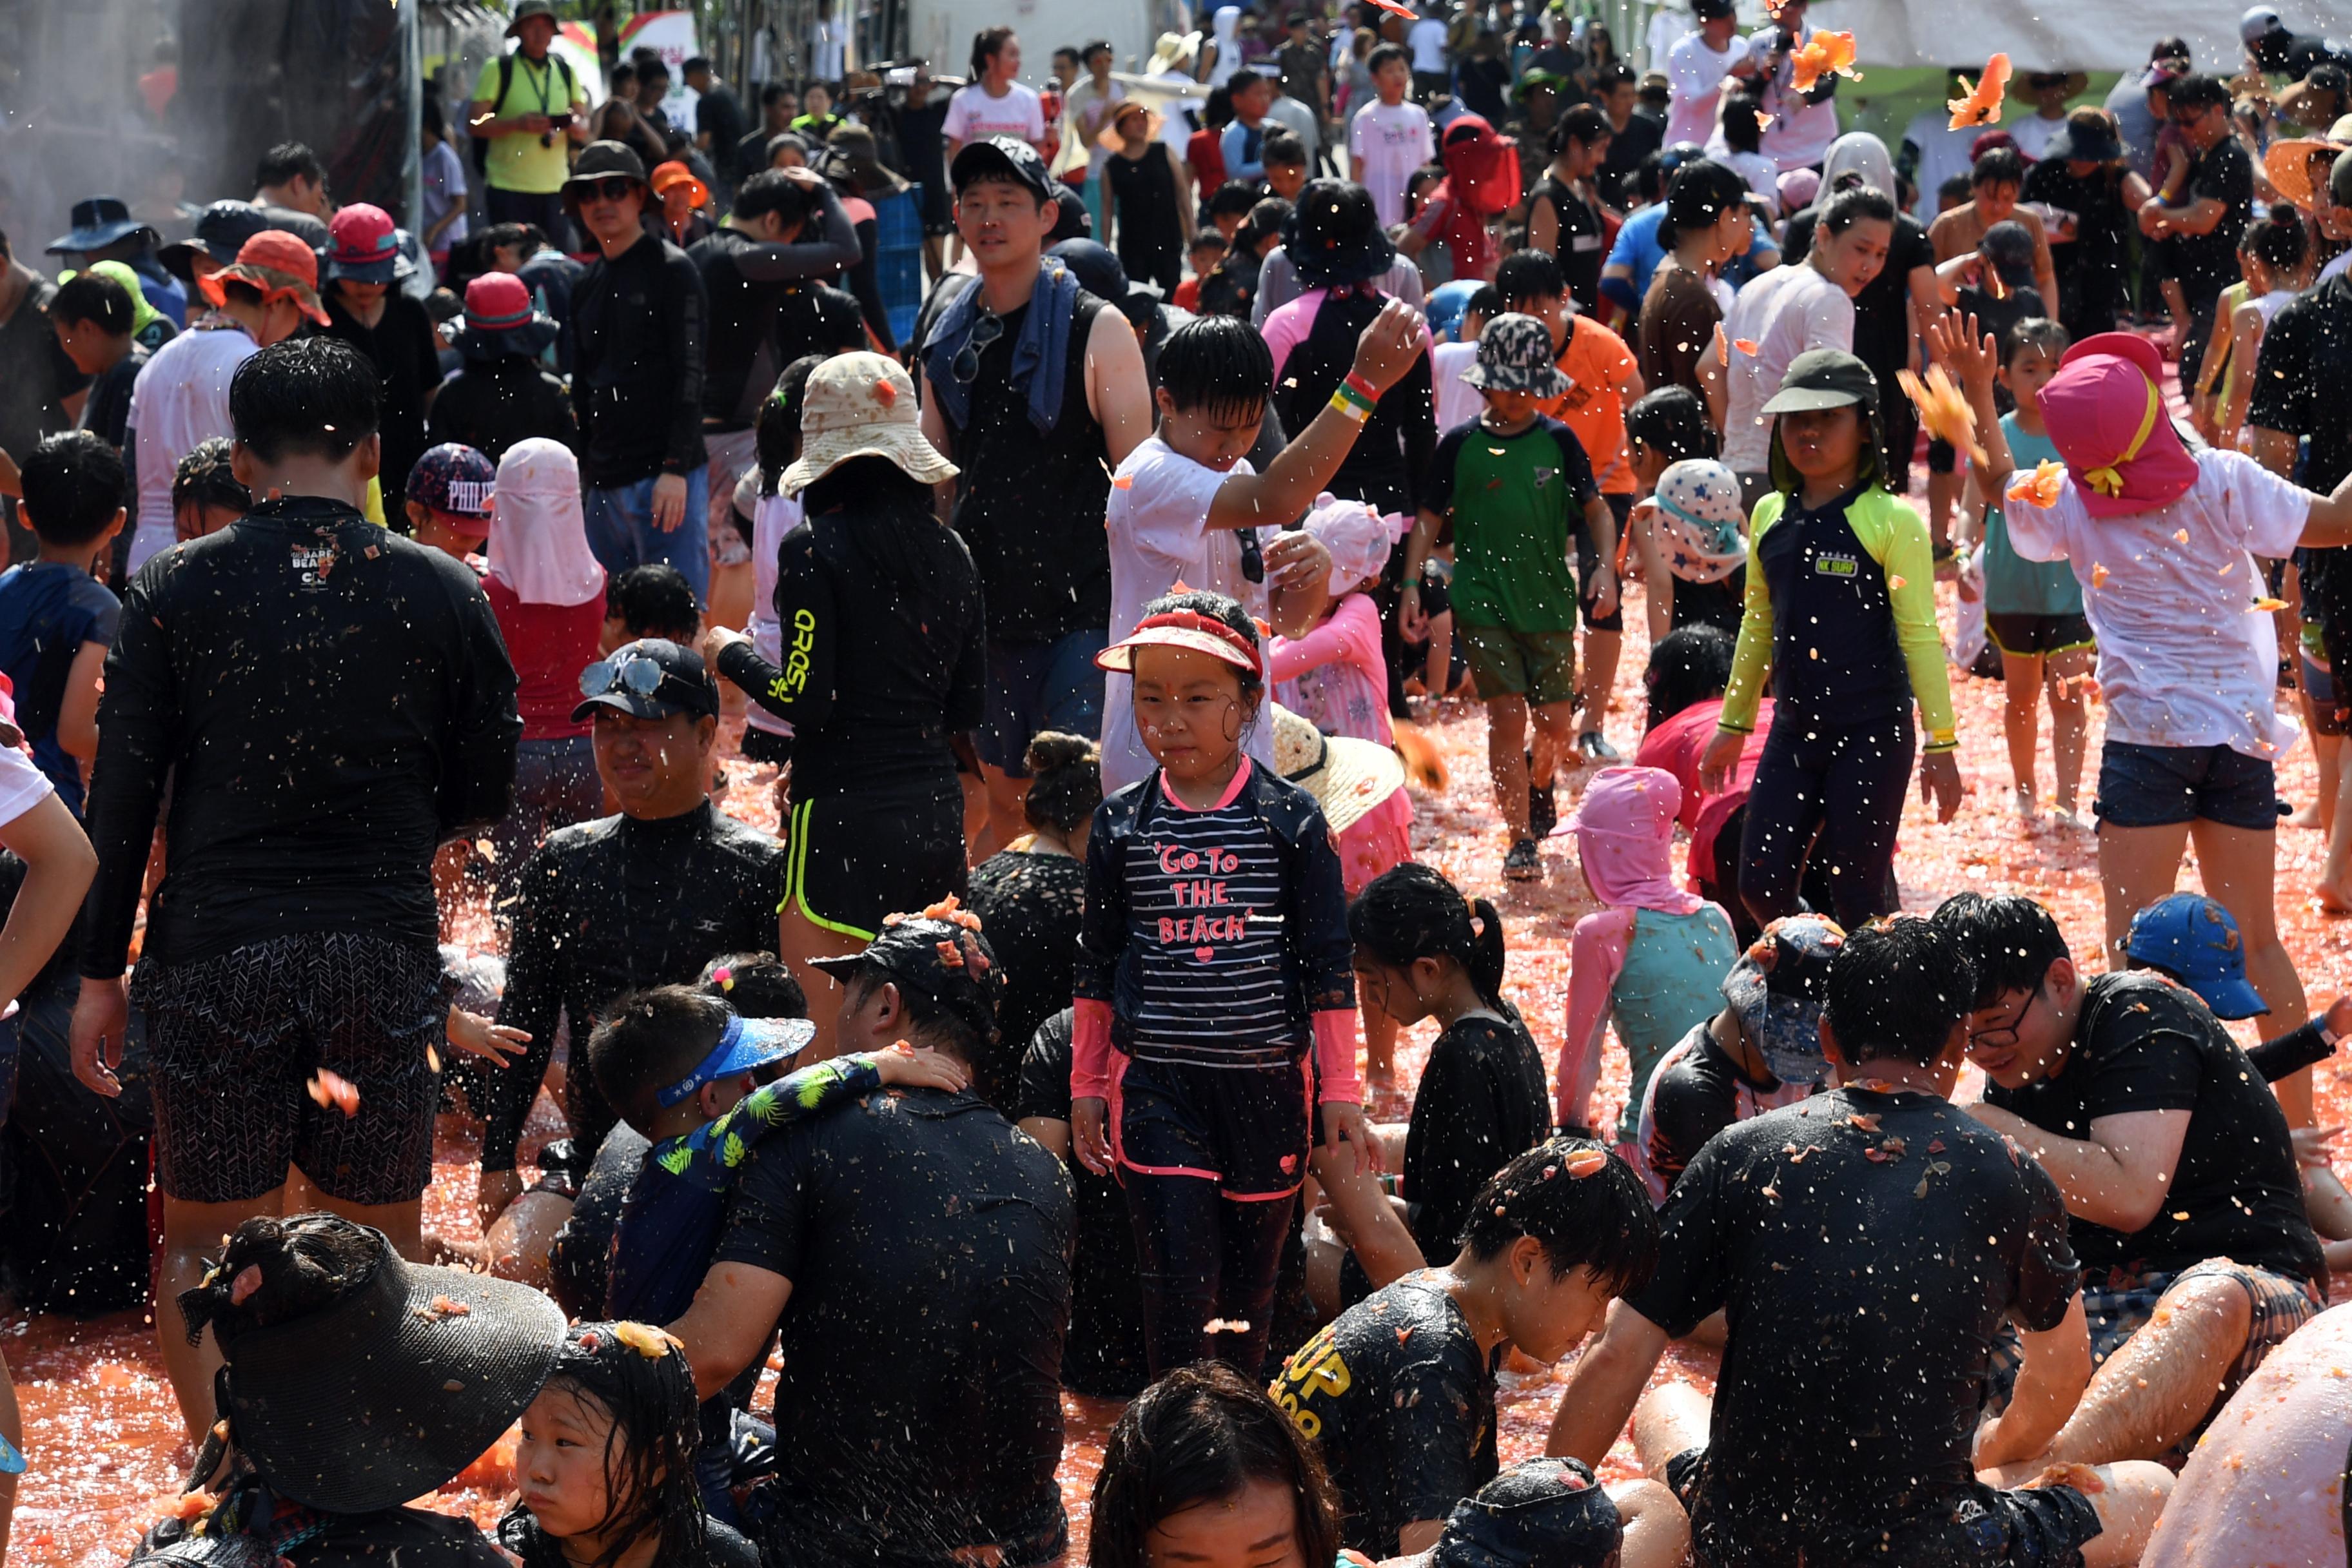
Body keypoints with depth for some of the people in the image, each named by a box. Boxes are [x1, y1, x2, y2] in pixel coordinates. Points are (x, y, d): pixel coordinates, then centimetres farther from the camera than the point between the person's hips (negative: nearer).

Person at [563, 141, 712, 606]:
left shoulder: (671, 270, -3)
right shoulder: (588, 284, 19)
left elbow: (689, 375, -10)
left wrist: (676, 469, -18)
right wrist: (580, 471, 16)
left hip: (666, 476, -7)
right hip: (604, 481, 7)